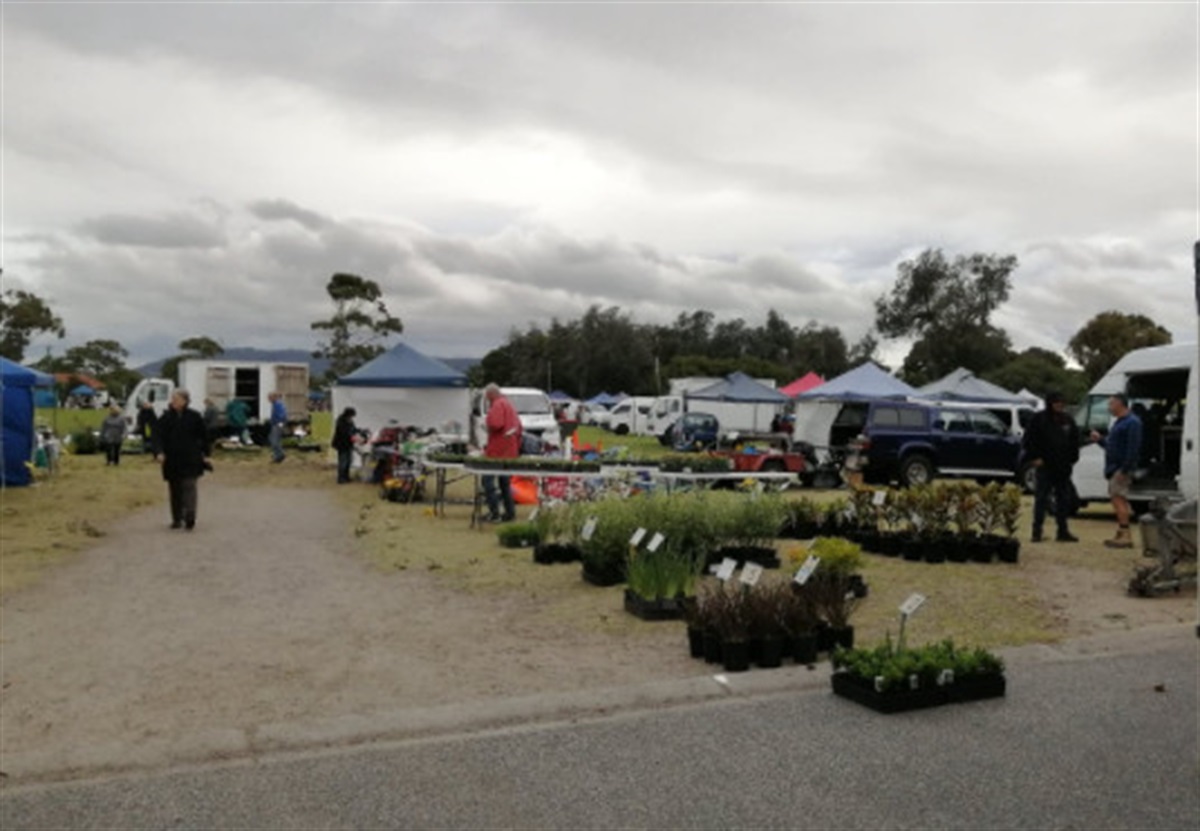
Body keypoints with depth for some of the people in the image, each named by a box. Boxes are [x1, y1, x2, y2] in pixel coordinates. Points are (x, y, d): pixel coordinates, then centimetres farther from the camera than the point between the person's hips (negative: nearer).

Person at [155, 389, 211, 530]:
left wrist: (205, 455, 8)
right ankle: (177, 519, 17)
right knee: (175, 489, 8)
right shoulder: (166, 417, 4)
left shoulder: (194, 417, 1)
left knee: (189, 486, -12)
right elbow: (158, 435, -1)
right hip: (172, 459, 2)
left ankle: (189, 516, -20)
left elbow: (203, 436, 9)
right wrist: (159, 452, -16)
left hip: (190, 459, -2)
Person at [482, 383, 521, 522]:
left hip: (498, 451, -10)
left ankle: (494, 513, -12)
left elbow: (495, 424, -26)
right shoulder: (509, 404, 18)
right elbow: (518, 426, 20)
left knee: (488, 480, -7)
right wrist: (517, 445, 21)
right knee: (505, 483, 15)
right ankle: (510, 513, 15)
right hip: (510, 452, 10)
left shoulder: (498, 404, -11)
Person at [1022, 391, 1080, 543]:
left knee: (1064, 499, 8)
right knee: (1041, 498, -3)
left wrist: (1073, 458, 9)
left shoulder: (1068, 420, 10)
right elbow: (1029, 439, -5)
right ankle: (1037, 531, 2)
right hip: (1045, 466, -5)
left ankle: (1063, 531, 16)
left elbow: (1075, 440, 18)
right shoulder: (1039, 419, -4)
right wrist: (1034, 458, -11)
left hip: (1063, 468, 5)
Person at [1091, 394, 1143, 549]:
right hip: (1114, 467, 10)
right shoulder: (1119, 422, 20)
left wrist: (1124, 470, -25)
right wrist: (1100, 439, 10)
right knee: (1119, 501, 11)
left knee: (1118, 499, -13)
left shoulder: (1132, 423, -12)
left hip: (1122, 468, -10)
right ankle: (1121, 535, 16)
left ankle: (1125, 535, -13)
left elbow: (1133, 449, -21)